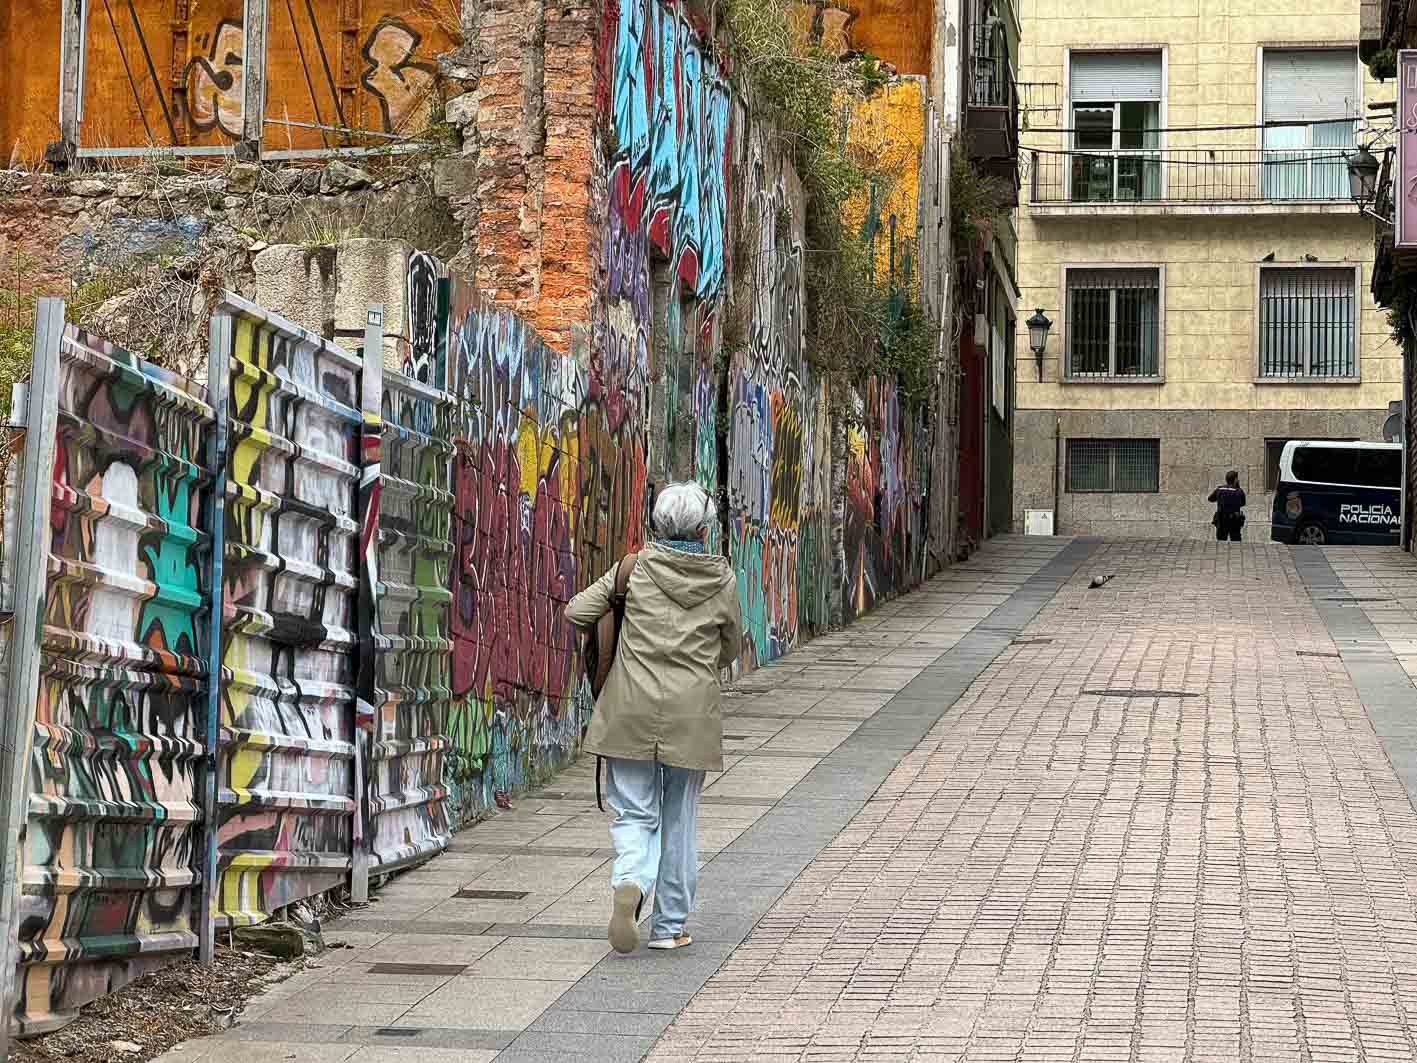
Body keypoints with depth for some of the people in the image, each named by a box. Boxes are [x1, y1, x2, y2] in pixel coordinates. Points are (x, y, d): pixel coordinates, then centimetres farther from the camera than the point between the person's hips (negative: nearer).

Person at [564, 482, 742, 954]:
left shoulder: (635, 568, -1)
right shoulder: (722, 580, 1)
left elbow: (576, 612, -3)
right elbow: (731, 650, 12)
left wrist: (610, 634, 16)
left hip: (631, 712, 0)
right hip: (692, 715, 0)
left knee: (635, 813, 8)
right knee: (678, 821, 11)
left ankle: (629, 881, -21)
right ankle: (669, 925, 16)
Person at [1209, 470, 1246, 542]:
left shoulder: (1219, 489, 2)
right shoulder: (1239, 491, -6)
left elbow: (1210, 499, 16)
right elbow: (1242, 504, 10)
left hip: (1221, 521, 3)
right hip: (1234, 522, -3)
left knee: (1220, 542, 8)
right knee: (1235, 542, 0)